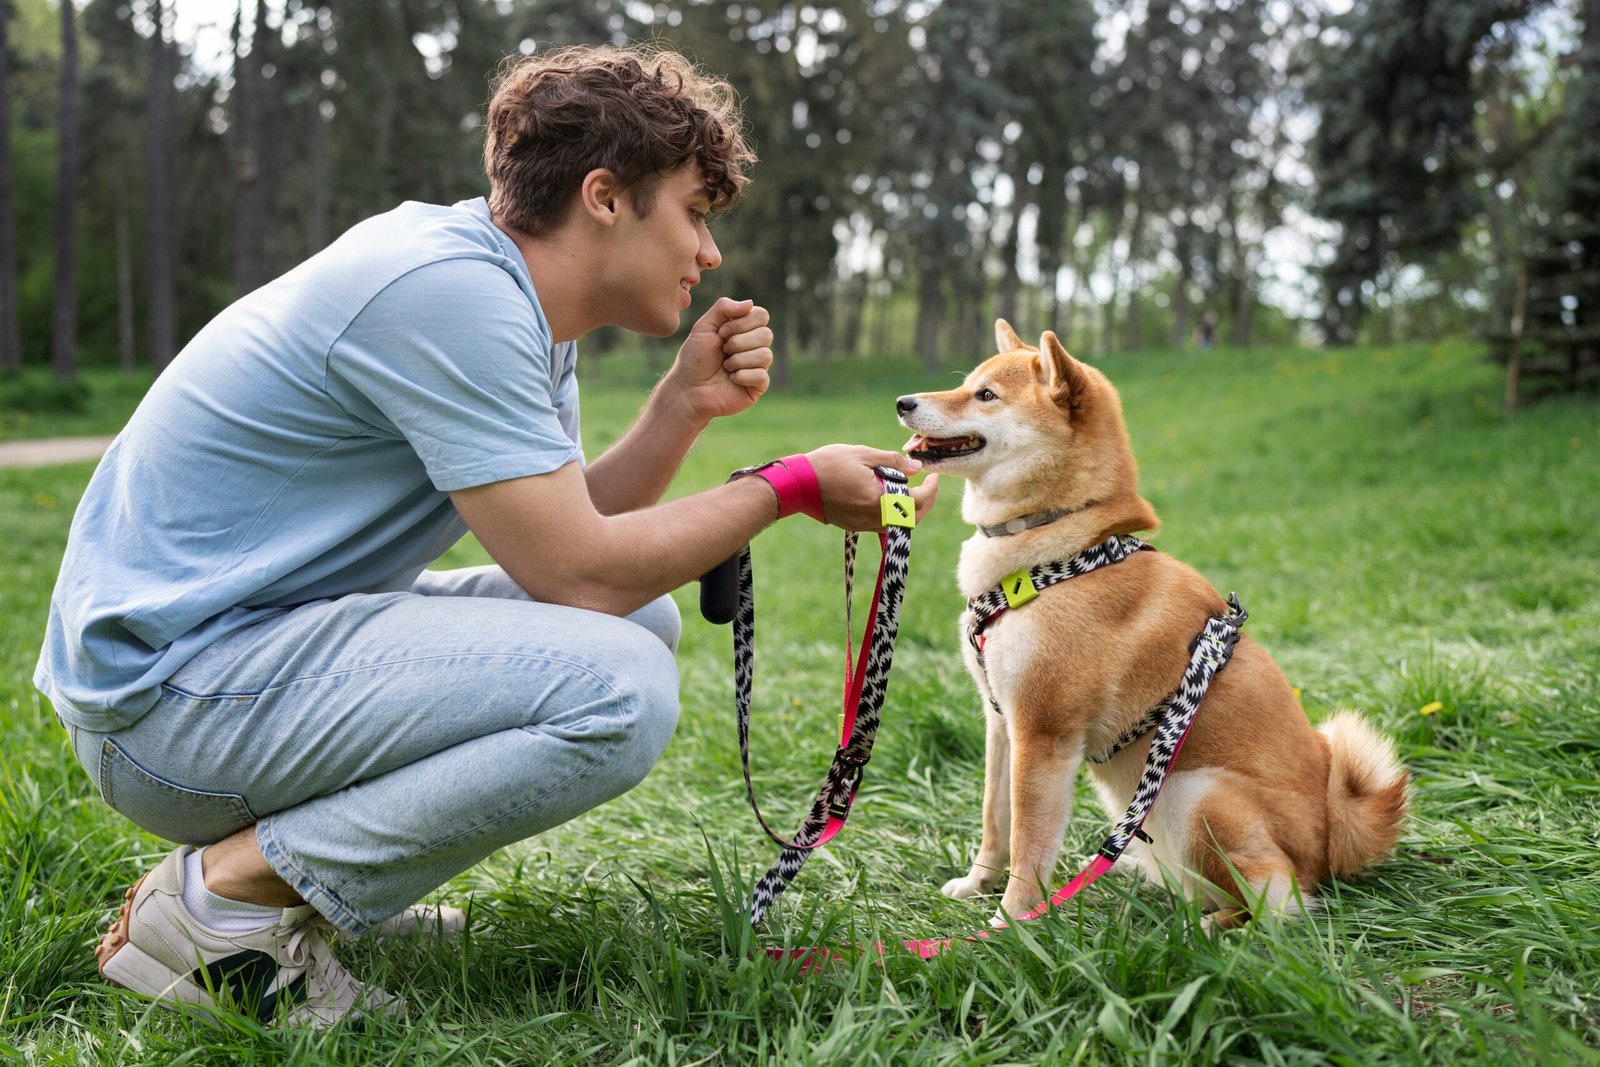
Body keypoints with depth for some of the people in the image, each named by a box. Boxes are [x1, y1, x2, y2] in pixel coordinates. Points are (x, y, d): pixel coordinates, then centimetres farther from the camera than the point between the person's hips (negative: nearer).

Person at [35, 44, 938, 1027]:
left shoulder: (516, 307, 11)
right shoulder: (449, 289, -20)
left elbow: (566, 531, 10)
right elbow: (575, 572, -20)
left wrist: (683, 408, -1)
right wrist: (792, 486, -11)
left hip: (268, 628, 11)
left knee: (644, 621, 12)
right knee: (618, 690, -25)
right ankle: (223, 892, -11)